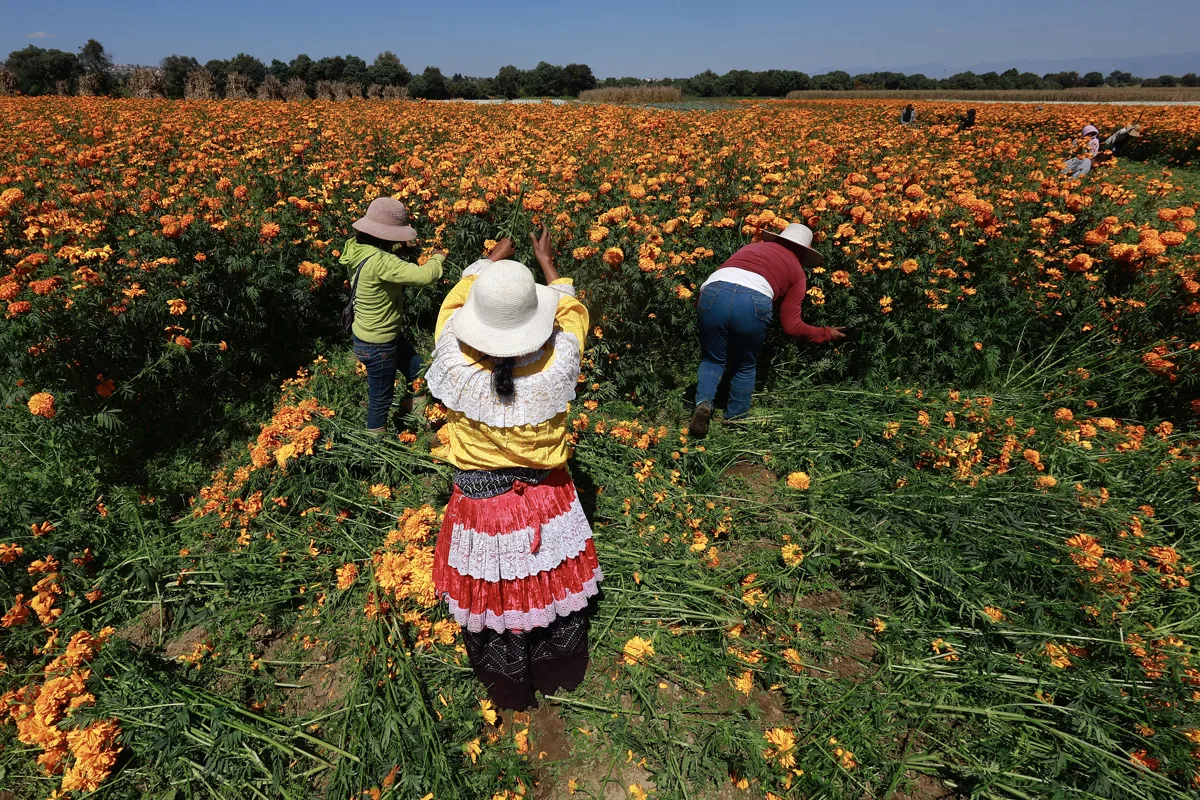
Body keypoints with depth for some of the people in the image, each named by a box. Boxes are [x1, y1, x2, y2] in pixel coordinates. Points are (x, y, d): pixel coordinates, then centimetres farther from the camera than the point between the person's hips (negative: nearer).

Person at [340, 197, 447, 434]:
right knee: (381, 397, 13)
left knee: (417, 371, 25)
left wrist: (405, 250, -5)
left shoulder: (361, 247, -5)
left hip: (386, 335, 9)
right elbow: (423, 276, -38)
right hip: (377, 345, -9)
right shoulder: (378, 262, -33)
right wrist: (439, 257, -17)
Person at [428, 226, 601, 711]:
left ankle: (508, 692, 49)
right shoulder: (553, 370, -26)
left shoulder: (457, 370, -26)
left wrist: (490, 261, 13)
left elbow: (454, 305, -4)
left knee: (492, 598, 23)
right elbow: (571, 314, -4)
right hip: (546, 503, 1)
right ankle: (558, 676, 52)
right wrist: (547, 263, 12)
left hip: (480, 504, 0)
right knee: (552, 591, 25)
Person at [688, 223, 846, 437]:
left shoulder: (754, 246, 37)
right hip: (753, 302, -2)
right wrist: (826, 334, 33)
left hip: (713, 293, 2)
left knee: (713, 359, 22)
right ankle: (735, 421, 26)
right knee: (745, 367, 23)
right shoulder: (798, 272, 26)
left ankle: (703, 403, -1)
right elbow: (792, 326, 18)